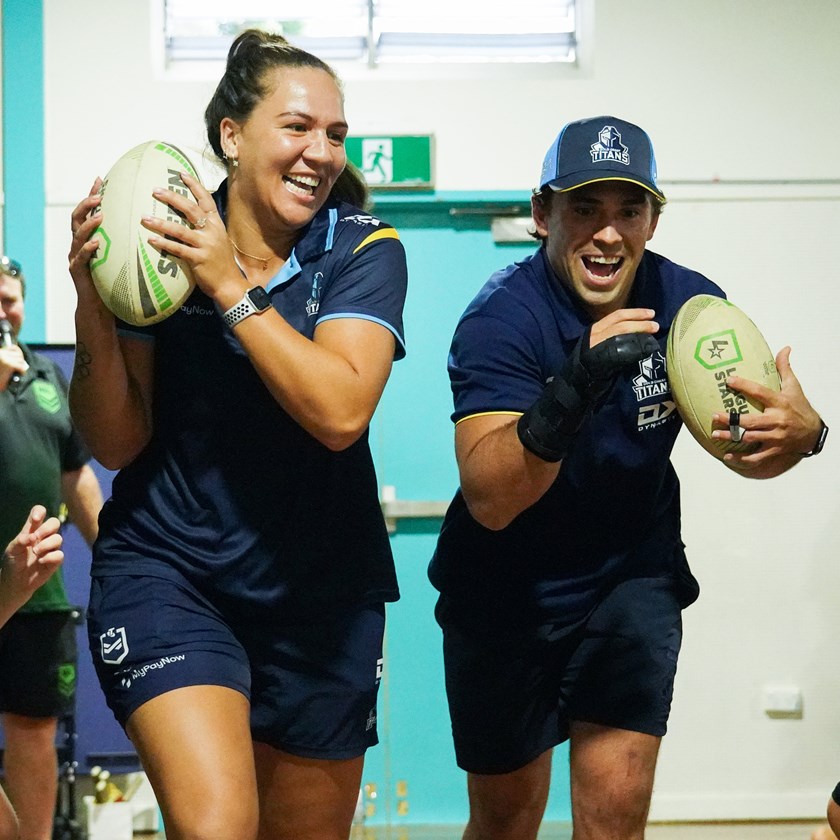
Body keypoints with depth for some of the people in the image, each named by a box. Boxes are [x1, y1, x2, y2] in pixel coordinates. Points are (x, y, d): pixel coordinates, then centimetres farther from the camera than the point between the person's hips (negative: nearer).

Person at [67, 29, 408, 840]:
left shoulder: (364, 250, -6)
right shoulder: (158, 243, -4)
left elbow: (340, 412, -22)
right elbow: (117, 443, -3)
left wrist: (232, 286, -23)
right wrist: (93, 308, -17)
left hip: (319, 589, 2)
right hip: (166, 568, -1)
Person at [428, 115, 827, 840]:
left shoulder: (689, 303, -11)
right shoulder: (502, 317, -23)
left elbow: (748, 450, -1)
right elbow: (489, 499, -34)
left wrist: (799, 431, -27)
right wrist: (570, 395, -51)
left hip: (632, 579, 2)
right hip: (507, 591, -2)